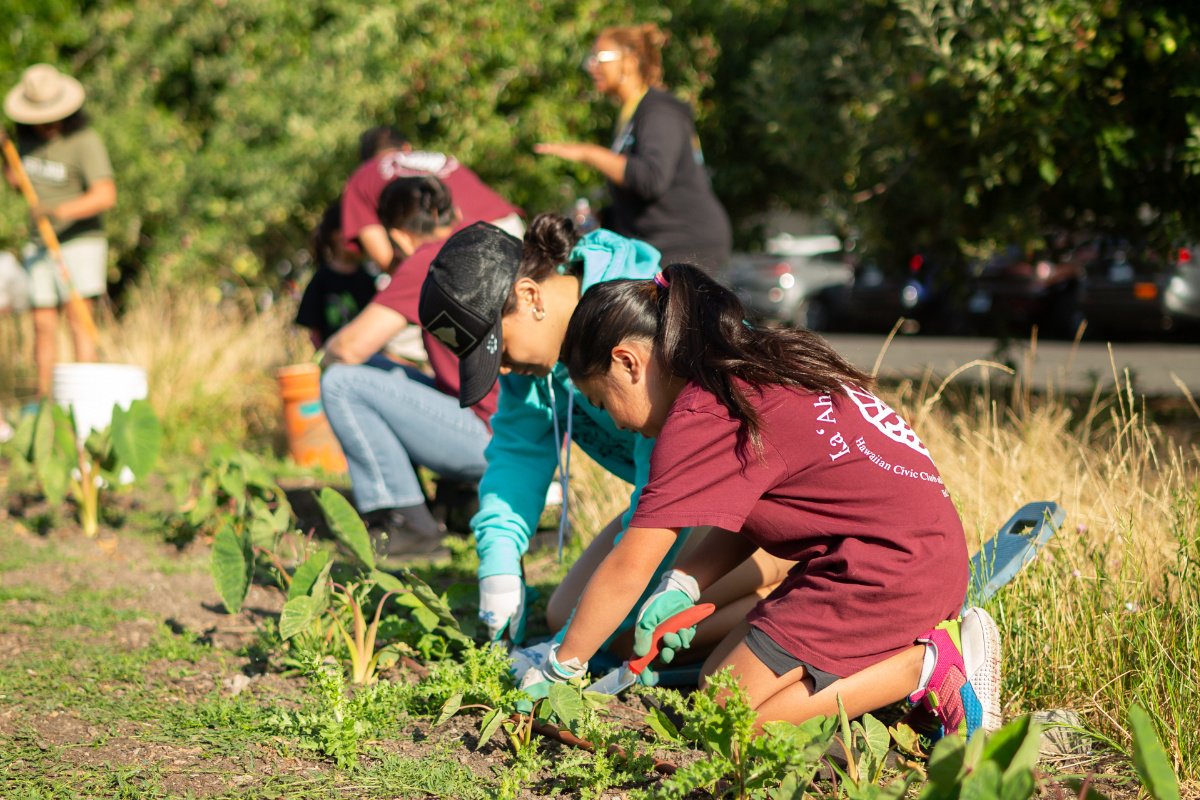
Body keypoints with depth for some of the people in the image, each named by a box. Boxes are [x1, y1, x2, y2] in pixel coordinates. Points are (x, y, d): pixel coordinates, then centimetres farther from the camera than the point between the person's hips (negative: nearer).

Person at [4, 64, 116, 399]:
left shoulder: (85, 141, -16)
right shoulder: (28, 134, 4)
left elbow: (105, 195, -28)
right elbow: (15, 180, 19)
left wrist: (60, 210, -40)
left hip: (80, 242, -6)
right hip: (40, 246, 6)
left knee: (78, 321, -13)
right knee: (43, 326, 5)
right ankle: (42, 399, 9)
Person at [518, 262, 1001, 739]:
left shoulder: (702, 417, -16)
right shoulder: (754, 370, 13)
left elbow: (630, 567, -14)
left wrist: (558, 668, -4)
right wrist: (681, 587, 4)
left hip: (885, 571, -10)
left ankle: (925, 666, -6)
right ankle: (926, 639, 8)